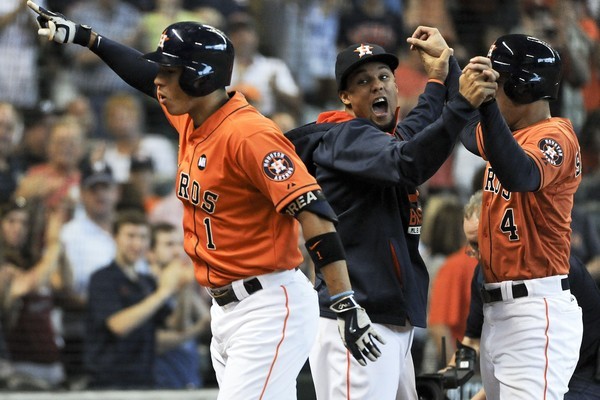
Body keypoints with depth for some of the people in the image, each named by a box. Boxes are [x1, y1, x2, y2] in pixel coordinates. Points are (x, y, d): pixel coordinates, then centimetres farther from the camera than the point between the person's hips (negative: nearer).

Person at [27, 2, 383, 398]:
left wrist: (347, 306, -29)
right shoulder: (190, 120, 7)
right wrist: (83, 36, 34)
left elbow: (314, 213, -24)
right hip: (227, 309, 9)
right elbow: (147, 76, 29)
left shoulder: (249, 134, -19)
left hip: (270, 308, -9)